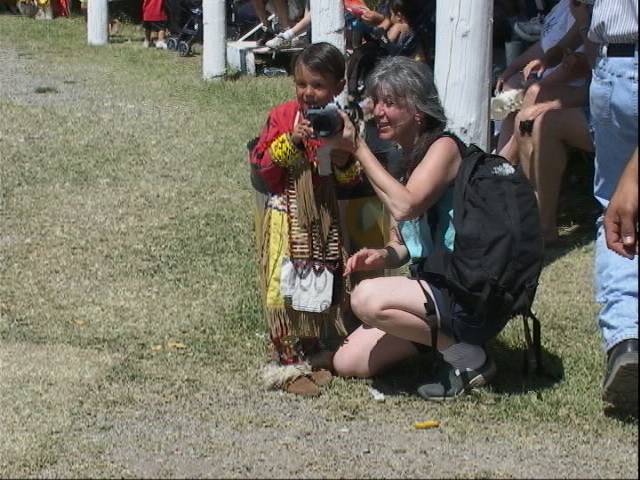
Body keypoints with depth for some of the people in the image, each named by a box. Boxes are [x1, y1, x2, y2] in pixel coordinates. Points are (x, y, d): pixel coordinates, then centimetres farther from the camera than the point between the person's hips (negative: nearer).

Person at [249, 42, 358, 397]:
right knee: (286, 284, -3)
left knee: (321, 284, 13)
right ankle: (287, 362, 6)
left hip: (324, 218, 4)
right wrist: (291, 141, -23)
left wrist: (342, 159, -17)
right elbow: (262, 167, -11)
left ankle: (312, 352, 28)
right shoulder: (282, 116, -8)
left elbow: (351, 180, 4)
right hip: (286, 217, -4)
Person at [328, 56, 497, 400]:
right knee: (347, 362, 2)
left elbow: (404, 207, -30)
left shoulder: (444, 147, -13)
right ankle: (441, 337, 15)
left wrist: (358, 148, -22)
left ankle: (468, 357, -12)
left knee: (367, 298, -30)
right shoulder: (404, 158, 12)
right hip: (433, 288, 8)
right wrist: (384, 255, -10)